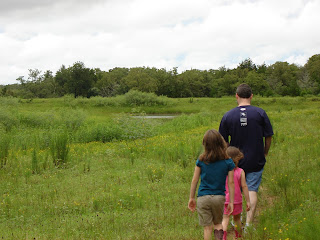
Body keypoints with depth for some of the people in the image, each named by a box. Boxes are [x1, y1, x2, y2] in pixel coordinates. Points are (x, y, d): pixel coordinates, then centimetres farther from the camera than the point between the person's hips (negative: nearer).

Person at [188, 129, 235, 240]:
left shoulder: (201, 161, -4)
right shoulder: (228, 162, -4)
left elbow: (194, 180, 0)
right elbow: (231, 183, -4)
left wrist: (191, 198, 10)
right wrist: (231, 202, 3)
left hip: (203, 197, 0)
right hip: (219, 197, 1)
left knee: (207, 227, 7)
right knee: (218, 223, 20)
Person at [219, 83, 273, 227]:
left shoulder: (228, 116, -5)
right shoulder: (260, 113, -7)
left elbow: (224, 140, 1)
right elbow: (268, 136, -2)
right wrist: (265, 153, 14)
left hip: (236, 160, 1)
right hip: (256, 161, -1)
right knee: (252, 190, 2)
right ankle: (249, 224, 0)